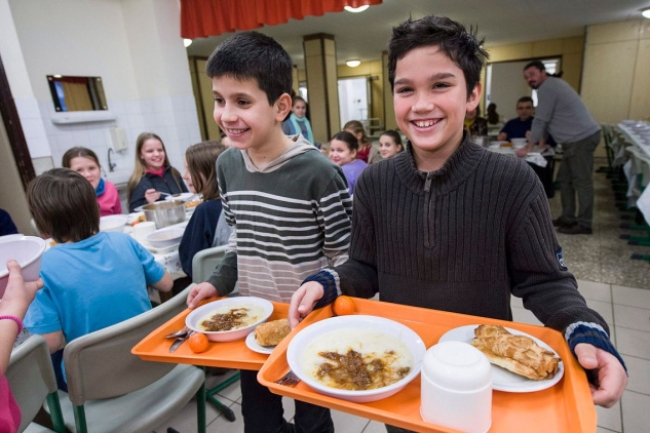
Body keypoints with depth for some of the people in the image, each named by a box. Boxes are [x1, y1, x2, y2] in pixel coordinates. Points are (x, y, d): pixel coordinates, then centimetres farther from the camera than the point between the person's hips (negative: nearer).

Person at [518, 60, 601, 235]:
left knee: (581, 181, -5)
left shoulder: (547, 88, -12)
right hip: (577, 138, 11)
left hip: (582, 138, -11)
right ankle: (568, 218, 19)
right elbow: (546, 119, 21)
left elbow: (540, 120, -14)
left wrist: (528, 148, -8)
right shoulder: (552, 85, 19)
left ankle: (584, 224, 2)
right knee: (565, 178, 13)